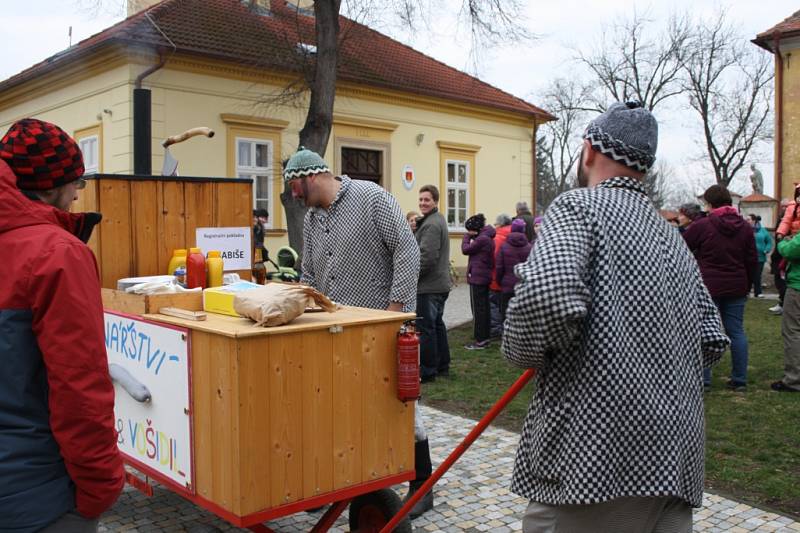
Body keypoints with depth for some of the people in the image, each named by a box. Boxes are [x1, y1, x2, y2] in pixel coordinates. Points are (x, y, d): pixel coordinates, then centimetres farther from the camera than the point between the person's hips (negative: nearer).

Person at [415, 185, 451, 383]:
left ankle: (427, 370, 0)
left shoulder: (431, 225, -16)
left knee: (425, 328, -5)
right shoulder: (438, 220, 17)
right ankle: (442, 366, 25)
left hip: (429, 286, -11)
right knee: (437, 324, 17)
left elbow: (427, 257, -23)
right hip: (440, 283, 11)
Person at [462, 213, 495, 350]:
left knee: (478, 309, -5)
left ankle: (480, 340, -1)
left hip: (477, 277, -10)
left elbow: (465, 249, -13)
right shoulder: (487, 238, 14)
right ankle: (485, 338, 19)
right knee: (484, 308, 13)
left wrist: (467, 236, 1)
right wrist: (472, 237, 4)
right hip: (485, 277, 10)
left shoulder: (482, 239, -18)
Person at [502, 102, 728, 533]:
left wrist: (520, 351, -7)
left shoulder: (577, 206, -7)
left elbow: (550, 298, -26)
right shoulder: (673, 237, 15)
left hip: (594, 461, -7)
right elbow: (711, 340, 14)